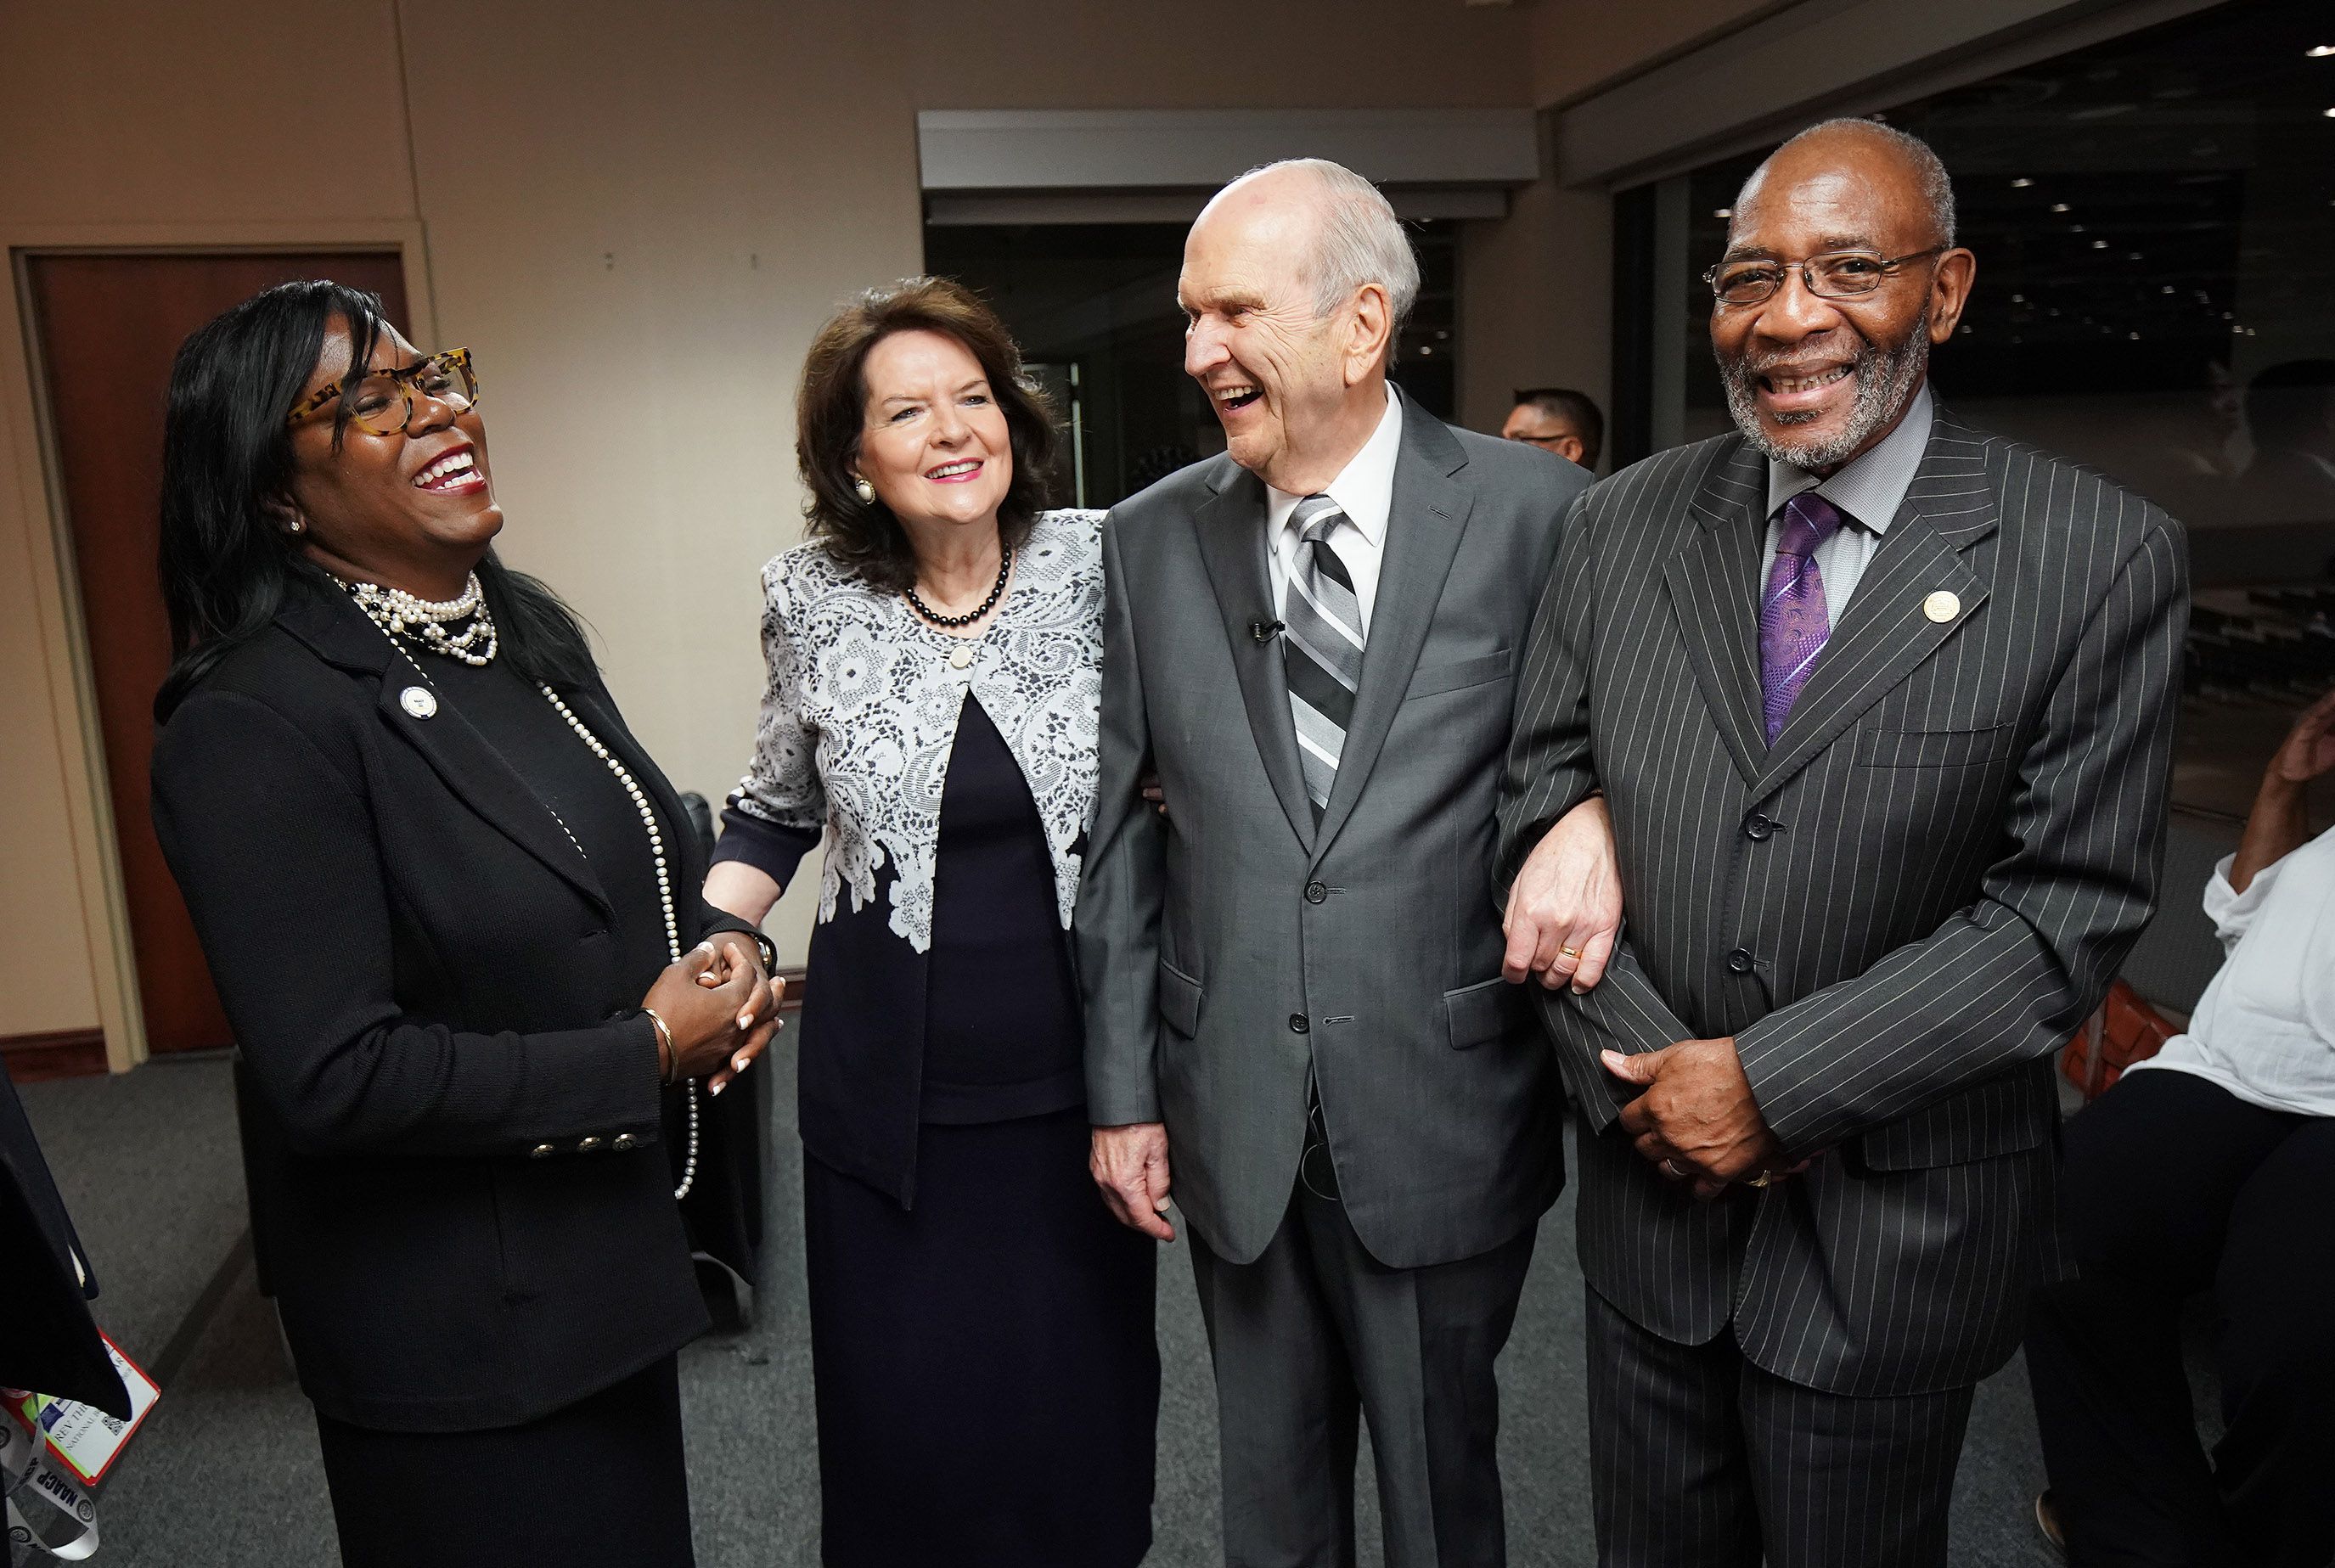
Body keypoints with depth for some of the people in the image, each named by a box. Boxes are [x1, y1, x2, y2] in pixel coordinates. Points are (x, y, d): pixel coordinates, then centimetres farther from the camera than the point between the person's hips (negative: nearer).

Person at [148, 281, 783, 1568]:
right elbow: (336, 1077, -26)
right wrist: (650, 1053, -20)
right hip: (460, 1334, -7)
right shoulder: (253, 729, -23)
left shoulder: (525, 627, 3)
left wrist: (721, 947, -7)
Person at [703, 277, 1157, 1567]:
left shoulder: (1101, 564, -6)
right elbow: (773, 813, 10)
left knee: (1085, 1403, 14)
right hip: (890, 1085, 0)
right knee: (903, 1417, 10)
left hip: (1076, 1069, 0)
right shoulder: (815, 603, -4)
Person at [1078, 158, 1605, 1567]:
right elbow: (1126, 828, 2)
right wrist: (1123, 1091, 3)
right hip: (1232, 1122, 3)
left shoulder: (1537, 514, -8)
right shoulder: (1151, 540, 1)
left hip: (1445, 1116, -2)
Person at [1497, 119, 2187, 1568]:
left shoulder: (2100, 558, -11)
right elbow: (1543, 799, -1)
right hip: (1655, 1183, 3)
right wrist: (1643, 1071, -12)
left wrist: (1771, 1081, -18)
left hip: (1895, 1230, -3)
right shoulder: (1624, 527, -1)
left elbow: (2070, 906, -14)